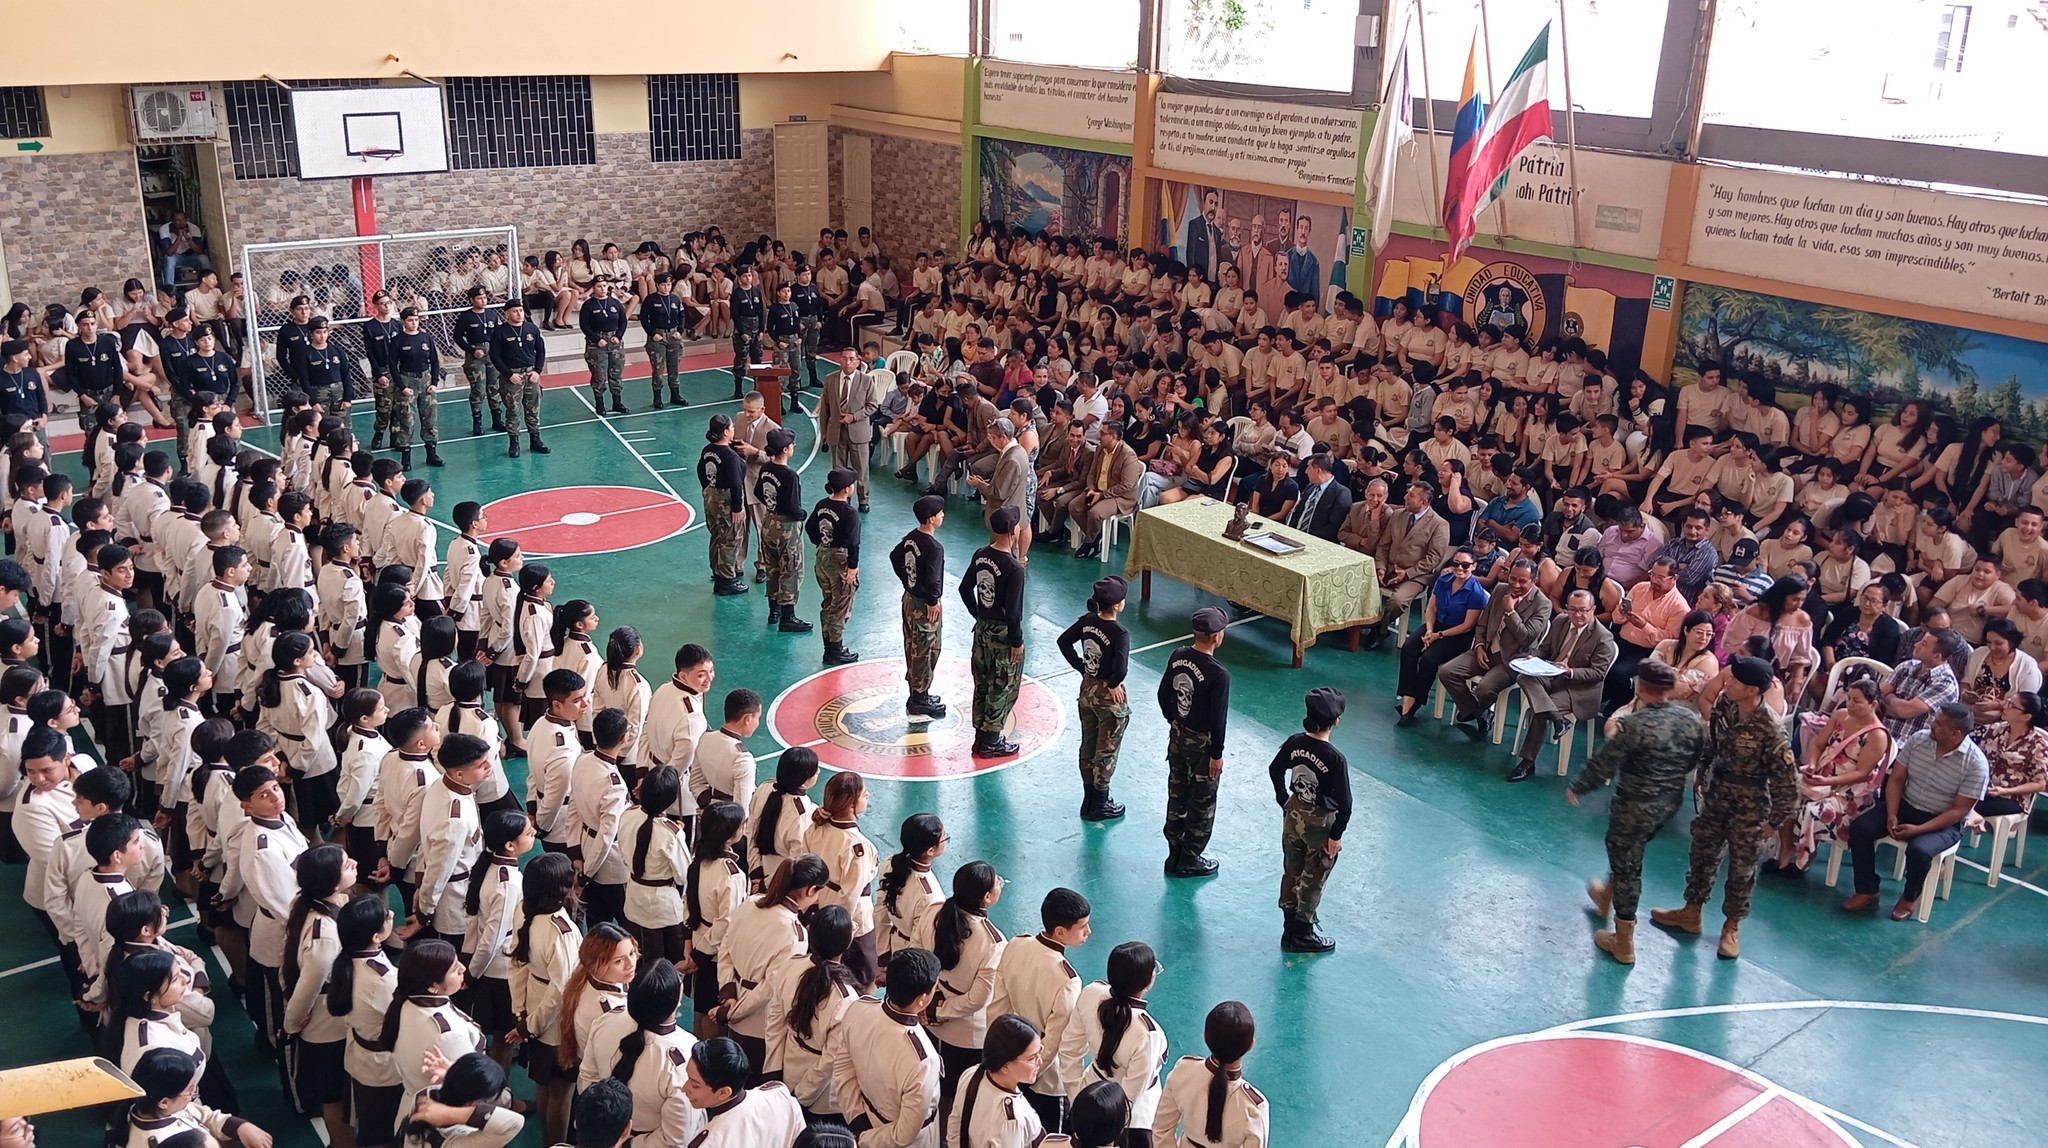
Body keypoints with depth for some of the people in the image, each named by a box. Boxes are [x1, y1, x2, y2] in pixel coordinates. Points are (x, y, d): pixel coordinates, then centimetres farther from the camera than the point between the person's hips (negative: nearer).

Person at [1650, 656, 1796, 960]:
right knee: (1702, 853, 19)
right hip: (1715, 793, 6)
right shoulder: (1723, 703, -11)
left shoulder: (1770, 728, -28)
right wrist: (1701, 774, 16)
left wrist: (1774, 820, -15)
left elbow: (1786, 778, -21)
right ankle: (1691, 913, 36)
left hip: (1748, 806, -6)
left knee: (1741, 867, 11)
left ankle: (1732, 926, 29)